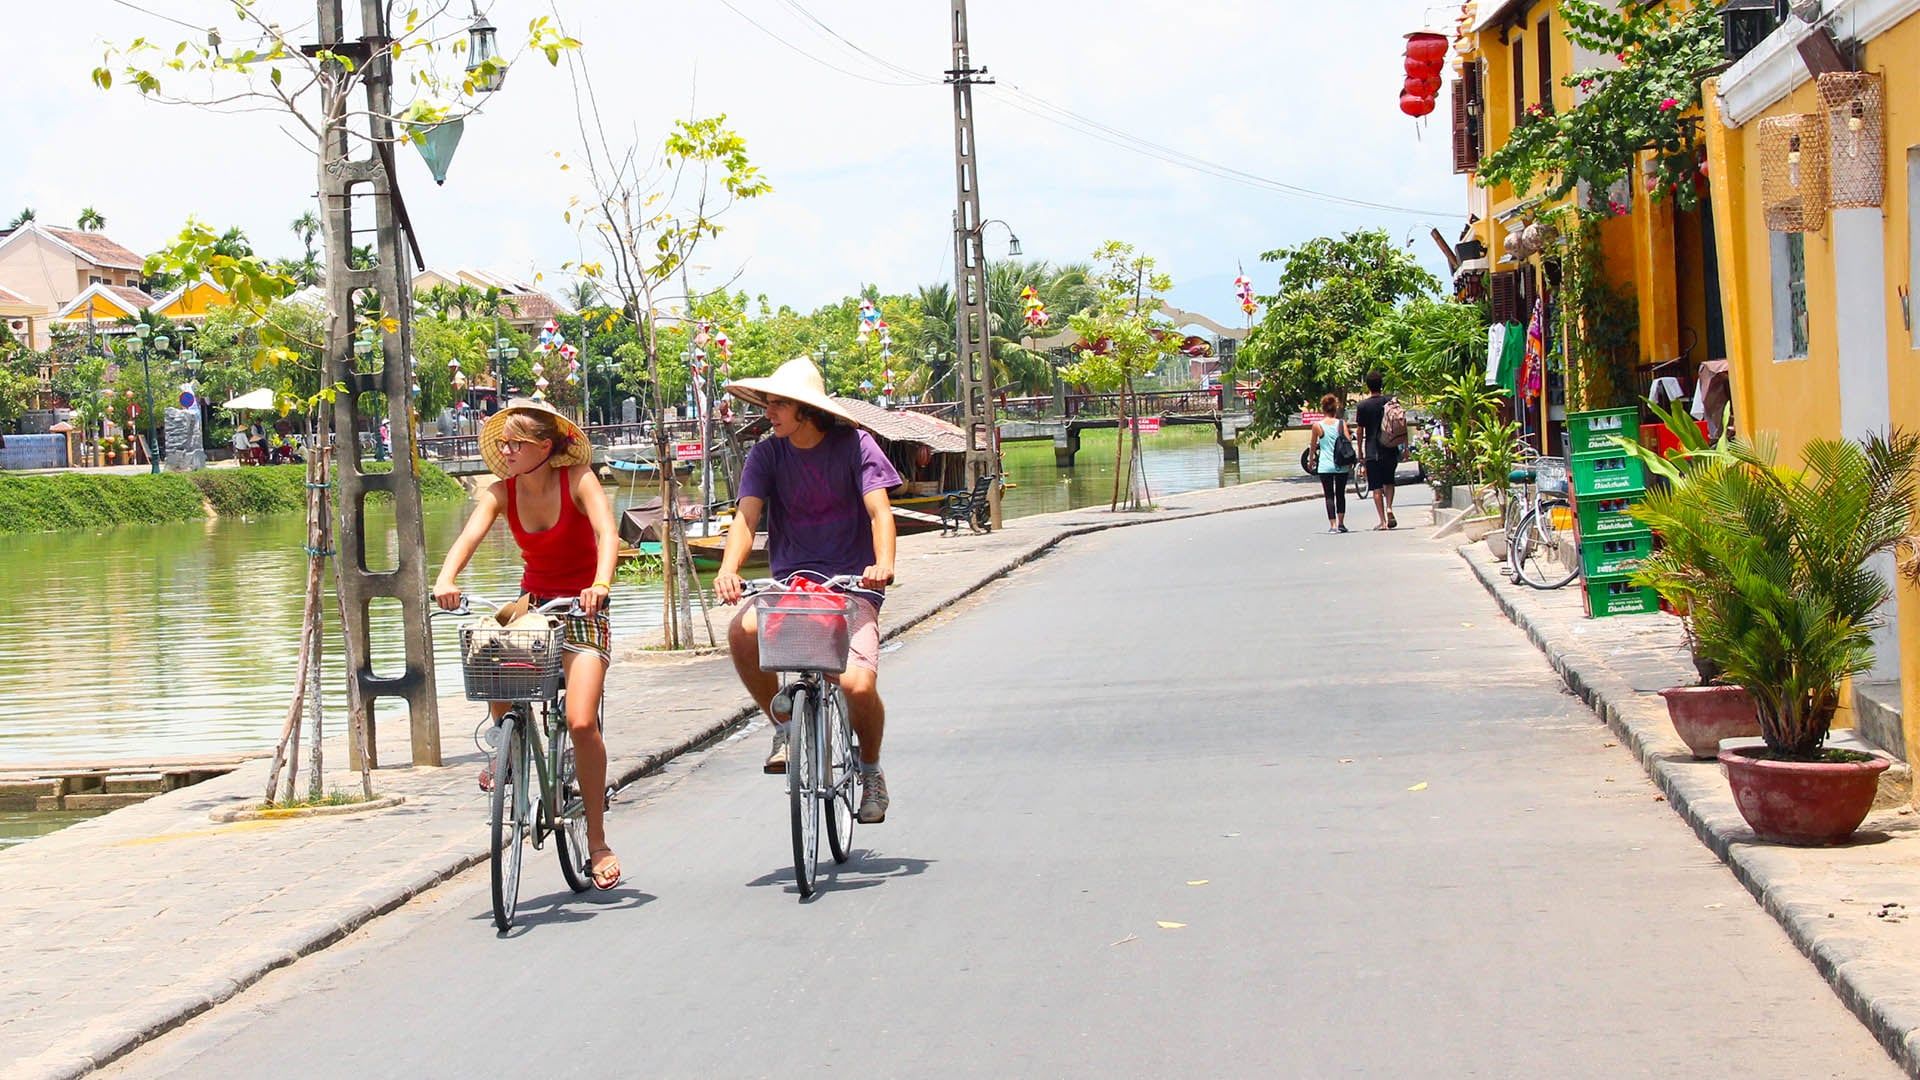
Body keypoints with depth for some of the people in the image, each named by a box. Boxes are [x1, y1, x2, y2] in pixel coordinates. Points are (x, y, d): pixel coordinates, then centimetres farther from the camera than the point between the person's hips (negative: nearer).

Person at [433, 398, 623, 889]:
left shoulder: (577, 480, -16)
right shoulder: (502, 493, -6)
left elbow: (607, 532, -30)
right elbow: (468, 538, -21)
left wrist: (601, 583, -49)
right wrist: (445, 580, -42)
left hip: (584, 608, -4)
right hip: (535, 600, 4)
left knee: (581, 723, -17)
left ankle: (598, 842, -2)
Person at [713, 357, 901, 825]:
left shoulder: (854, 445, -2)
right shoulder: (766, 454, 4)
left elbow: (879, 510, -10)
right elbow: (747, 515, -8)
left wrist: (884, 564, -30)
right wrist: (728, 569, -28)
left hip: (852, 585, -2)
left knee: (858, 684, -25)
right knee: (743, 630, -32)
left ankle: (871, 768, 9)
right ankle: (783, 724, -5)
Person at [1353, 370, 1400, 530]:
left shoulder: (1362, 405, -5)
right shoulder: (1390, 401, 0)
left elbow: (1360, 430, -2)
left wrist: (1360, 451, 8)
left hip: (1372, 451, -2)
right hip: (1390, 449, 2)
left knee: (1376, 487, 1)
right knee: (1389, 481, 19)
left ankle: (1382, 521, -2)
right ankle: (1389, 508, -3)